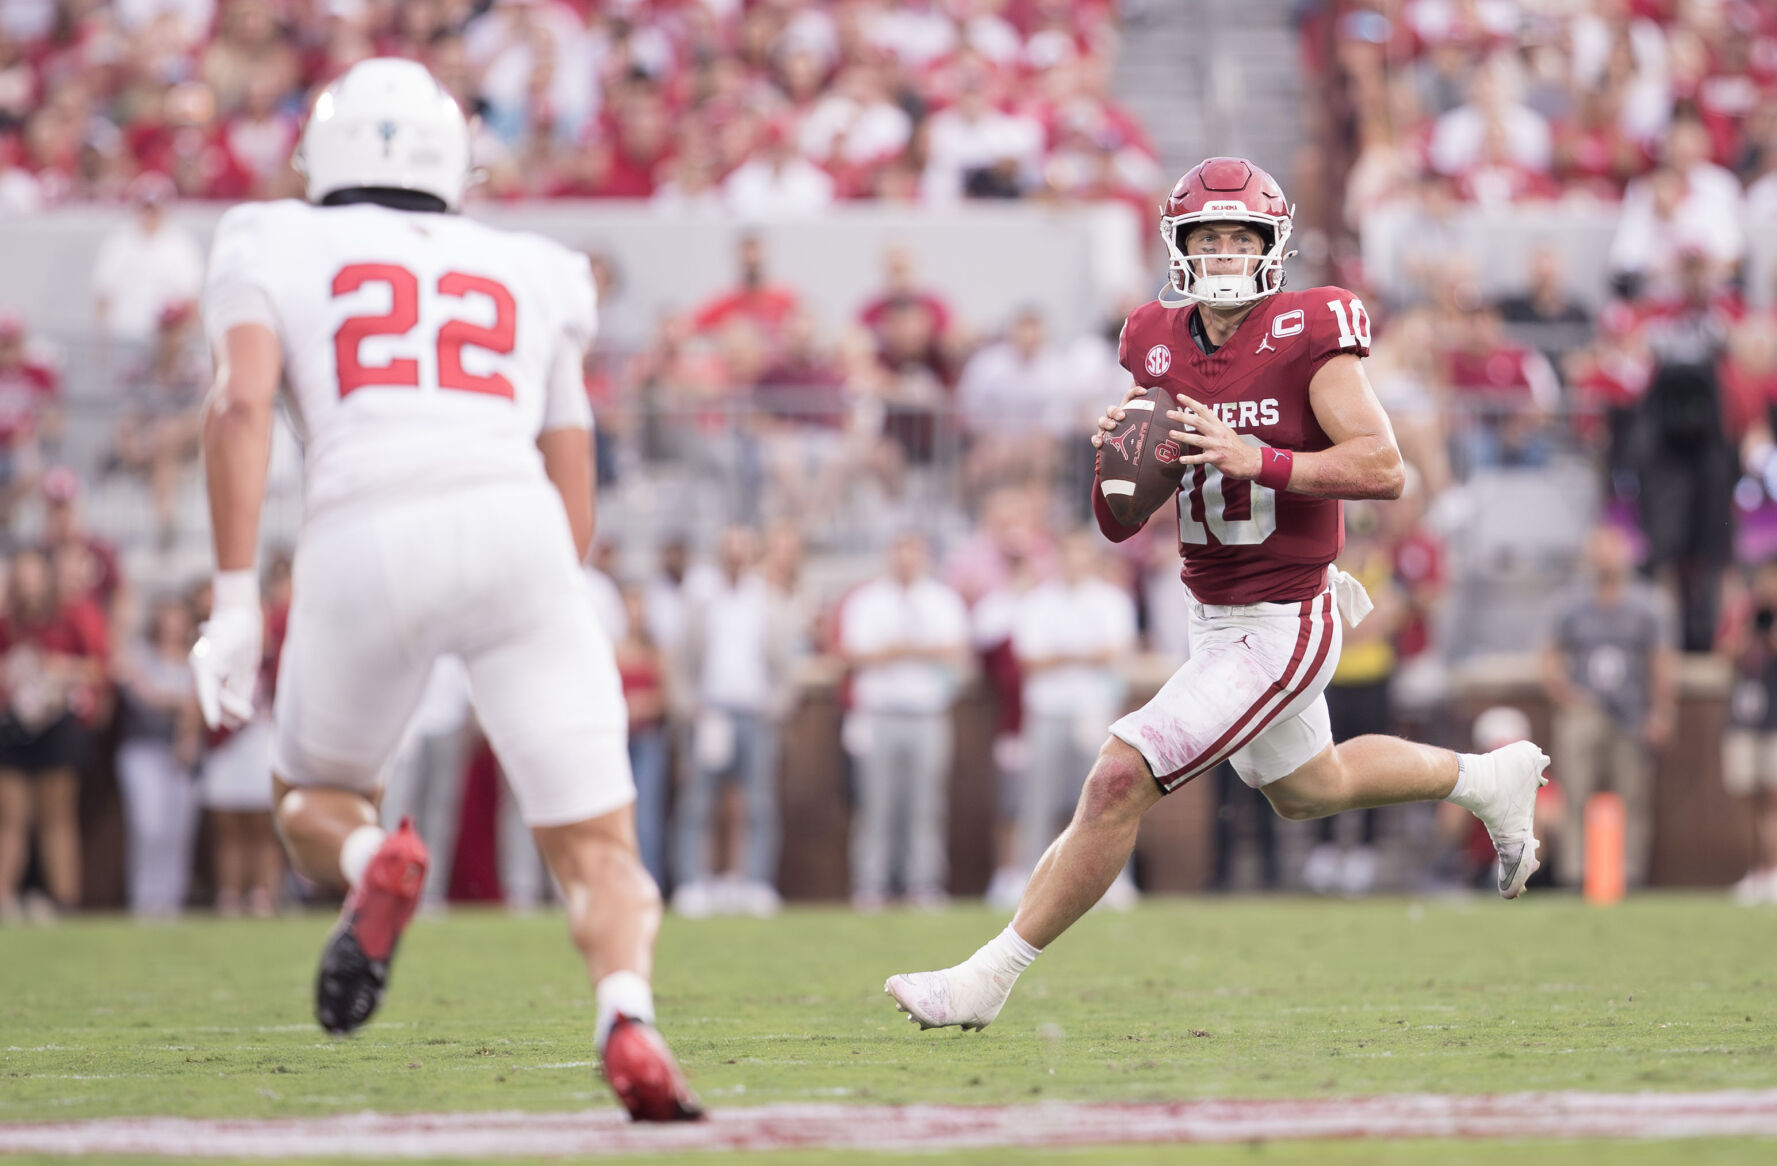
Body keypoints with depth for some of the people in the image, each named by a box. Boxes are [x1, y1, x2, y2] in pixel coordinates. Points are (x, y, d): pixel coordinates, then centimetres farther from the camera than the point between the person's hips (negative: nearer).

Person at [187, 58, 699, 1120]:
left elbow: (241, 405, 1)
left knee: (315, 798, 23)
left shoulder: (276, 250, 19)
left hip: (362, 540, -1)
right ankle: (629, 1016, -27)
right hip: (512, 526, 1)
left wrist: (235, 601, -1)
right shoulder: (531, 275, 27)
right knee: (598, 846, 3)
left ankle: (374, 862, -12)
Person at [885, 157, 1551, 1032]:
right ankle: (1488, 779, 50)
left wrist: (1258, 460, -30)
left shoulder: (1305, 336, -16)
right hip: (1214, 620, 8)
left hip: (1282, 625, -8)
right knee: (1306, 789, 28)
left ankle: (992, 976, -7)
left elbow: (1383, 467, -23)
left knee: (1121, 778, -15)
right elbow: (1119, 525, 7)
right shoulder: (1160, 346, 2)